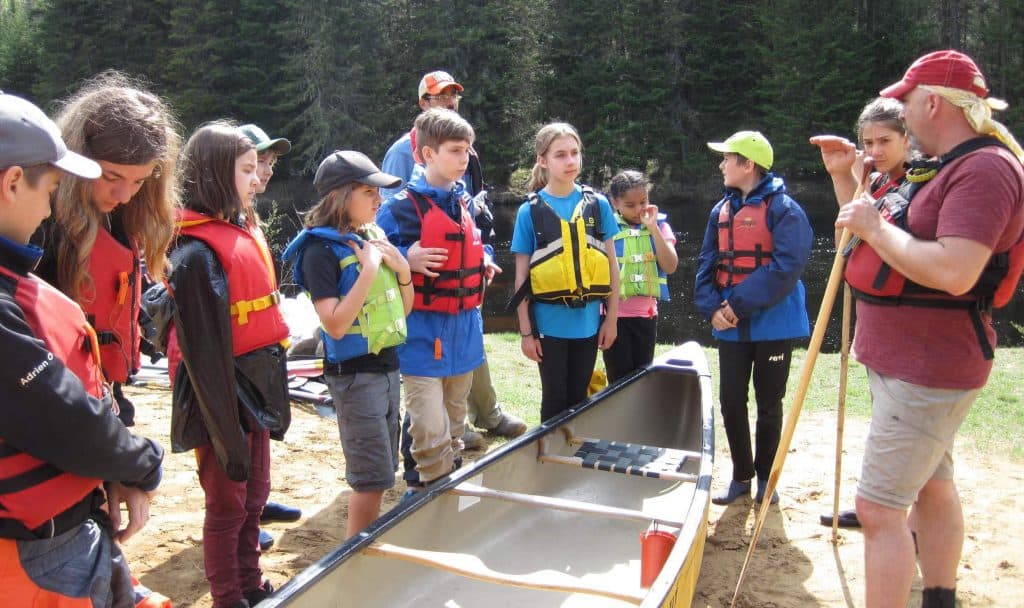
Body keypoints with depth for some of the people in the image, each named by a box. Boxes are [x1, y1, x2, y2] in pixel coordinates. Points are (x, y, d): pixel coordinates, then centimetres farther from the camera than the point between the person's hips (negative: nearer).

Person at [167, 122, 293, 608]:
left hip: (257, 390, 8)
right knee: (228, 506, 7)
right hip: (224, 399, -8)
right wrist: (227, 437, -18)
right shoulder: (197, 254, -19)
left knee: (254, 496, 19)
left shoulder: (246, 232, 8)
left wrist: (274, 399, 15)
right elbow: (202, 352, -20)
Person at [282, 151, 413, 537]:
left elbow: (402, 311, 13)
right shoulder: (321, 249, -14)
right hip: (354, 372, -8)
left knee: (378, 474, 16)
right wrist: (368, 269, -22)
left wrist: (402, 269, -4)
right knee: (373, 479, -2)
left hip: (387, 365, 8)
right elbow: (336, 325, -22)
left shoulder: (374, 237, 8)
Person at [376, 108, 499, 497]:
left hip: (465, 329, 7)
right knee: (430, 429, -11)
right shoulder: (403, 207, -12)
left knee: (454, 420, 19)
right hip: (424, 332, -7)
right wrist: (406, 260, -26)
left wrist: (483, 261, 7)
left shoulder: (464, 202, 10)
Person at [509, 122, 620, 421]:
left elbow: (611, 264, 5)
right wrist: (526, 330, -5)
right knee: (555, 399, 10)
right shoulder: (530, 211, -6)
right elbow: (521, 275, -4)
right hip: (550, 323, -2)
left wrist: (612, 317, 3)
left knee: (578, 399, 15)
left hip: (588, 322, 2)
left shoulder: (598, 204, 0)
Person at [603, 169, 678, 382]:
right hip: (615, 314, -3)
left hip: (646, 314, 3)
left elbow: (670, 266, -9)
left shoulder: (659, 225, 3)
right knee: (619, 380, 2)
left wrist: (653, 228, -15)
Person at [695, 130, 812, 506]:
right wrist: (712, 308, -8)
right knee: (731, 403, 8)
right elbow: (707, 264, 8)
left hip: (772, 324, -5)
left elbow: (786, 267, -20)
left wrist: (739, 304, -21)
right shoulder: (721, 210, 10)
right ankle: (741, 475, 23)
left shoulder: (783, 208, -10)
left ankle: (766, 477, 26)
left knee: (769, 405, 9)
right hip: (730, 327, 5)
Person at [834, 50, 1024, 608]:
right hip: (915, 362, 11)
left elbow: (953, 273, -33)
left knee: (879, 508, -10)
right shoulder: (947, 167, 14)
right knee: (932, 486, 22)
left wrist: (876, 227, -23)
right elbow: (894, 243, 22)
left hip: (927, 369, -11)